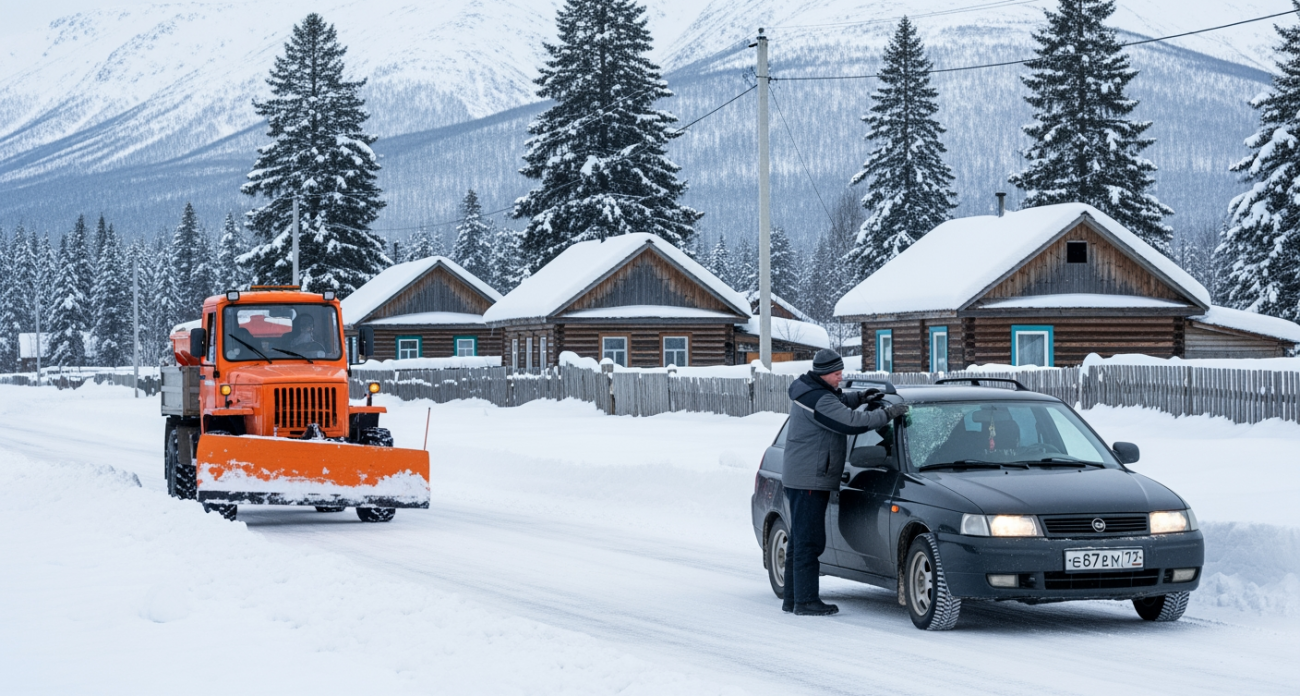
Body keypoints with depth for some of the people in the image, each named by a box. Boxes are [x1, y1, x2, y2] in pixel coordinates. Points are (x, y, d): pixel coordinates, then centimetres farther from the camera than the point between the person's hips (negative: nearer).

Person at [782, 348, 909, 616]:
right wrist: (888, 414, -17)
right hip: (809, 481, -11)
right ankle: (806, 600, -9)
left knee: (800, 541, 14)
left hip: (800, 480, 11)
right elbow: (851, 422, -24)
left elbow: (836, 406, 32)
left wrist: (860, 398, 17)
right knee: (809, 542, -9)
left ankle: (792, 598, 20)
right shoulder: (817, 399, -19)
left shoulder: (808, 391, 14)